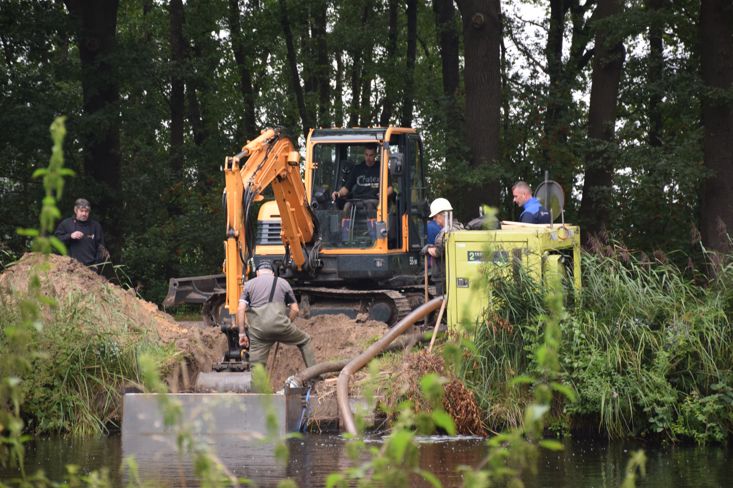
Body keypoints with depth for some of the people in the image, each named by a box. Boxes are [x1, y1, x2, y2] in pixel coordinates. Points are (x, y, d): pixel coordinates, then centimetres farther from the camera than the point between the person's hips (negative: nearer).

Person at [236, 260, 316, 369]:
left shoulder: (249, 284, 16)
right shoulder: (283, 283, 17)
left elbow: (241, 309, 4)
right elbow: (295, 309, 13)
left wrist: (242, 333, 6)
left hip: (258, 330, 1)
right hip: (279, 324, 0)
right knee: (305, 341, 22)